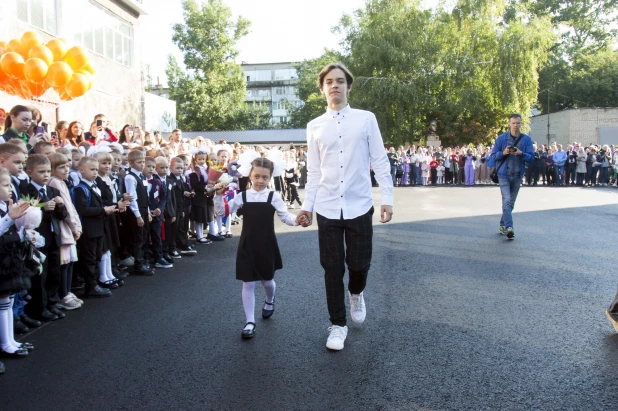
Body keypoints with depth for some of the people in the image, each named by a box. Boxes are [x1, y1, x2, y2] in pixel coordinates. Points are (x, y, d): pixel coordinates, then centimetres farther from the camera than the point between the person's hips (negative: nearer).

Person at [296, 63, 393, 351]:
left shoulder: (366, 119, 1)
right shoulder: (314, 126, 7)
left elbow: (380, 162, 0)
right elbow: (313, 172, 8)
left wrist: (387, 199, -7)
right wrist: (307, 205, 3)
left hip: (359, 206, -1)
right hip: (327, 208, 1)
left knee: (359, 264, 7)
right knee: (332, 268, 6)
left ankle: (356, 294, 43)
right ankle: (338, 324, 23)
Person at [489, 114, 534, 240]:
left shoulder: (526, 139, 2)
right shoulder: (501, 138, -1)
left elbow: (531, 157, 0)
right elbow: (493, 156, 2)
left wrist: (521, 153, -19)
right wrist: (503, 153, -18)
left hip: (517, 175, 3)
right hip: (504, 174, -3)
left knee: (511, 202, 12)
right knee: (506, 200, -15)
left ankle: (503, 225, 26)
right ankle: (509, 227, -20)